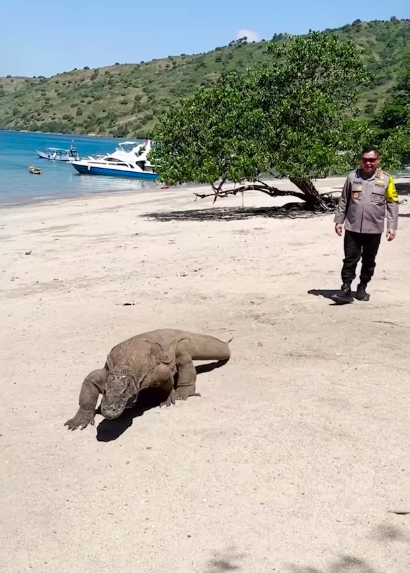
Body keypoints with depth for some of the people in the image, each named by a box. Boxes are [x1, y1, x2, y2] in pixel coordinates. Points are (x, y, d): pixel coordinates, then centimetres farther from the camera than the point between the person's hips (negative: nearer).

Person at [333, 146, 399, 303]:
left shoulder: (386, 179, -1)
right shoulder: (352, 177, 3)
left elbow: (392, 203, 1)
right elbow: (343, 201, 9)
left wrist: (392, 226, -4)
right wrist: (339, 220, 6)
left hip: (374, 229, 0)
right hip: (352, 228, 0)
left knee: (369, 261, 10)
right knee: (350, 260, 1)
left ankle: (362, 288, 23)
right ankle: (346, 290, 3)